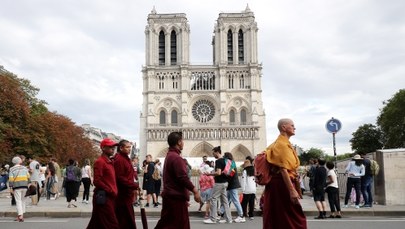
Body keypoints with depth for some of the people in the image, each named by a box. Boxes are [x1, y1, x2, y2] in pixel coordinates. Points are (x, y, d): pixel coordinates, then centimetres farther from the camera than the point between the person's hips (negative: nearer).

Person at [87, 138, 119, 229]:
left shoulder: (110, 162, 17)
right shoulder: (99, 162, -11)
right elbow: (97, 181, -17)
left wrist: (114, 192, 11)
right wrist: (111, 191, -16)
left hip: (110, 197, 9)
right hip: (103, 197, -9)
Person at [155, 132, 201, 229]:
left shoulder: (169, 156, 16)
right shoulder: (176, 157, -17)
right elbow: (183, 177, -23)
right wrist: (195, 190, -16)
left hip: (170, 196, 10)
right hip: (176, 197, -10)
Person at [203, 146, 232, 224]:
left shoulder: (218, 161, -16)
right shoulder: (224, 160, 12)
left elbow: (218, 172, -26)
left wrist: (209, 174, -15)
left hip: (219, 183, -9)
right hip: (225, 182, 9)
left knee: (213, 199, -3)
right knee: (224, 200, 10)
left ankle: (213, 219, 0)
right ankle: (228, 218, 11)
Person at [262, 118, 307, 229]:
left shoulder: (283, 143, 17)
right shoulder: (282, 144, -13)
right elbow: (283, 169, -21)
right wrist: (292, 190, -24)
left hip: (277, 184, 10)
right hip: (283, 184, -10)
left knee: (276, 219, 11)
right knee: (295, 219, -5)